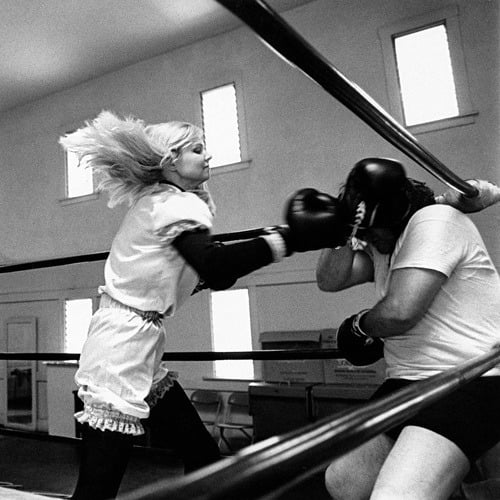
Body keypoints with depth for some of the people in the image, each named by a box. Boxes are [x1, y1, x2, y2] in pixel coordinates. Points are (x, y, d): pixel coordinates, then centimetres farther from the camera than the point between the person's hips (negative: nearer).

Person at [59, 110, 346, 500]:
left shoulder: (154, 201, 16)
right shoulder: (177, 204, -12)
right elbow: (213, 264, -32)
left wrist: (224, 266, 10)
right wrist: (289, 237, -31)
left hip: (140, 352, 10)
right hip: (122, 348, -10)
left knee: (203, 456, 12)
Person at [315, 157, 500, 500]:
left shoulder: (434, 222, -15)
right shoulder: (384, 241, 12)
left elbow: (399, 312, -24)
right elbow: (329, 281, 4)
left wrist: (360, 324, -3)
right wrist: (346, 229, -8)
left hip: (471, 383, -9)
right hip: (411, 383, 9)